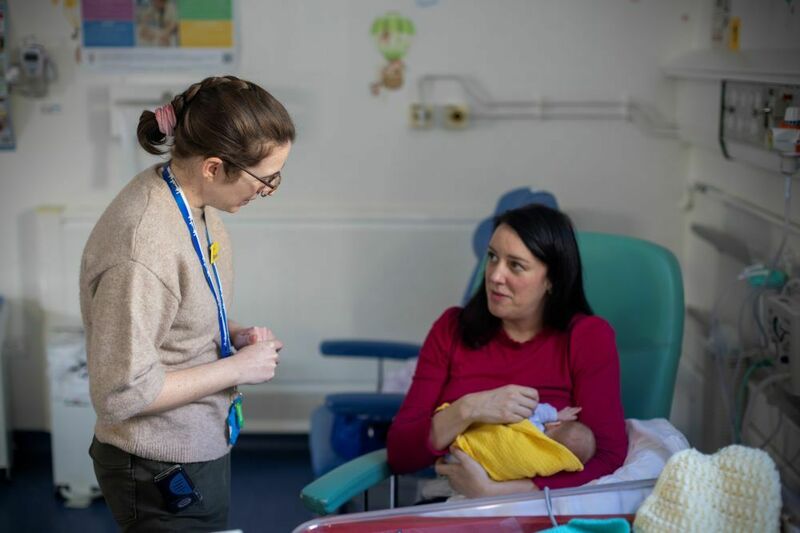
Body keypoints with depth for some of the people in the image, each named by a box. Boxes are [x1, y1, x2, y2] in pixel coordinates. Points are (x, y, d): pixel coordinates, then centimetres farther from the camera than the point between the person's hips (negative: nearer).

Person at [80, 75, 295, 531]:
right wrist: (237, 367, -20)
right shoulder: (142, 246, -30)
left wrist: (233, 335, -3)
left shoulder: (192, 201, -3)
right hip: (164, 473, -8)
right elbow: (121, 394, -26)